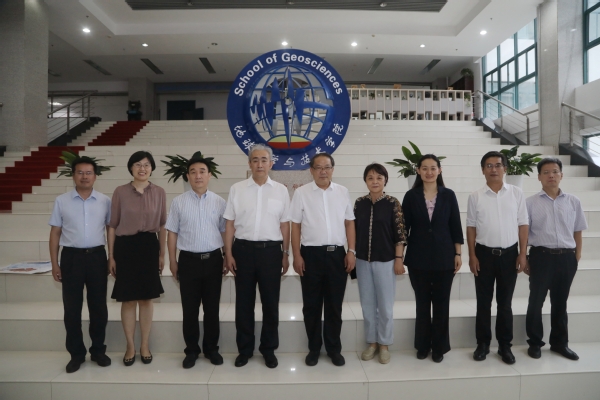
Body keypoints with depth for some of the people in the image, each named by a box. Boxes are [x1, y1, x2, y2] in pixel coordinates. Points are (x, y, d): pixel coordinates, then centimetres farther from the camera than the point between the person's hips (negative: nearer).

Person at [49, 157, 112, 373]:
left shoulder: (105, 201, 1)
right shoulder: (61, 201, 2)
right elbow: (55, 233, 4)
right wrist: (54, 264, 1)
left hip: (97, 256, 0)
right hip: (71, 257, 0)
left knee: (98, 306, 9)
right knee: (72, 308, 8)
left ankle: (98, 350, 25)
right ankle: (76, 353, 23)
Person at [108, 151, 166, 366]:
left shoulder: (159, 193, 1)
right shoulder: (120, 192, -2)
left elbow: (162, 225, 6)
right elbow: (112, 225, 2)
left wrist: (162, 254, 6)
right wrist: (111, 256, 0)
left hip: (149, 246, 1)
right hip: (125, 247, -1)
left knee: (146, 298, 10)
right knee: (128, 299, 8)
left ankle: (145, 346, 25)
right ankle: (130, 347, 24)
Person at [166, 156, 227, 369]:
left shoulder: (219, 202, 2)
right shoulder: (178, 202, 1)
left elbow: (225, 231, 4)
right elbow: (172, 233, 3)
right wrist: (173, 261, 1)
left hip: (213, 259, 1)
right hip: (188, 260, 0)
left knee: (212, 308, 11)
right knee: (190, 309, 9)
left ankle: (211, 348, 27)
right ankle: (191, 350, 25)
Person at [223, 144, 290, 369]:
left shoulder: (281, 190, 3)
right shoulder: (237, 189, 2)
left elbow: (285, 225, 4)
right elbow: (230, 224, 3)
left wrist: (286, 254, 3)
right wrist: (228, 254, -1)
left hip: (271, 250, 0)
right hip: (243, 249, 0)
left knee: (270, 302, 10)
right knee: (244, 302, 11)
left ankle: (269, 349, 27)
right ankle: (244, 349, 28)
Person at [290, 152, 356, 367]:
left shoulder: (343, 192, 6)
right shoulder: (301, 193, -1)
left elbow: (349, 223, 8)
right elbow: (295, 226, -1)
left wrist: (351, 251, 1)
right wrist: (297, 256, -5)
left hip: (337, 254, 2)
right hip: (311, 254, -1)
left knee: (334, 305, 11)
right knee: (311, 305, 9)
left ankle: (334, 348, 27)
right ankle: (314, 348, 26)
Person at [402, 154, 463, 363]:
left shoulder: (448, 195, 1)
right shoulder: (411, 196, -1)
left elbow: (455, 227, 2)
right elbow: (404, 227, 0)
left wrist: (458, 254, -1)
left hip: (443, 257, 0)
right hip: (418, 258, 0)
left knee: (441, 303, 8)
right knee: (422, 302, 11)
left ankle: (439, 347, 23)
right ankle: (423, 345, 26)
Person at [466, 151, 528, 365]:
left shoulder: (516, 193, 0)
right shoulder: (475, 196, -1)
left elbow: (523, 225, 2)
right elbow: (471, 227, 1)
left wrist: (522, 253, -3)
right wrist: (472, 256, -3)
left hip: (509, 253, 0)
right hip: (484, 253, 0)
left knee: (505, 302, 10)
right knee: (483, 302, 8)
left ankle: (505, 345, 23)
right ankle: (483, 343, 21)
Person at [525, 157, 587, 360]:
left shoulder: (573, 202, 4)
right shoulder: (530, 203, -4)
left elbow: (577, 231, 10)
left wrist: (577, 257, 7)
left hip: (566, 257, 3)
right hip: (541, 256, -2)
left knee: (560, 302, 15)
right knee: (536, 301, 7)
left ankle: (560, 342, 31)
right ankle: (535, 343, 22)